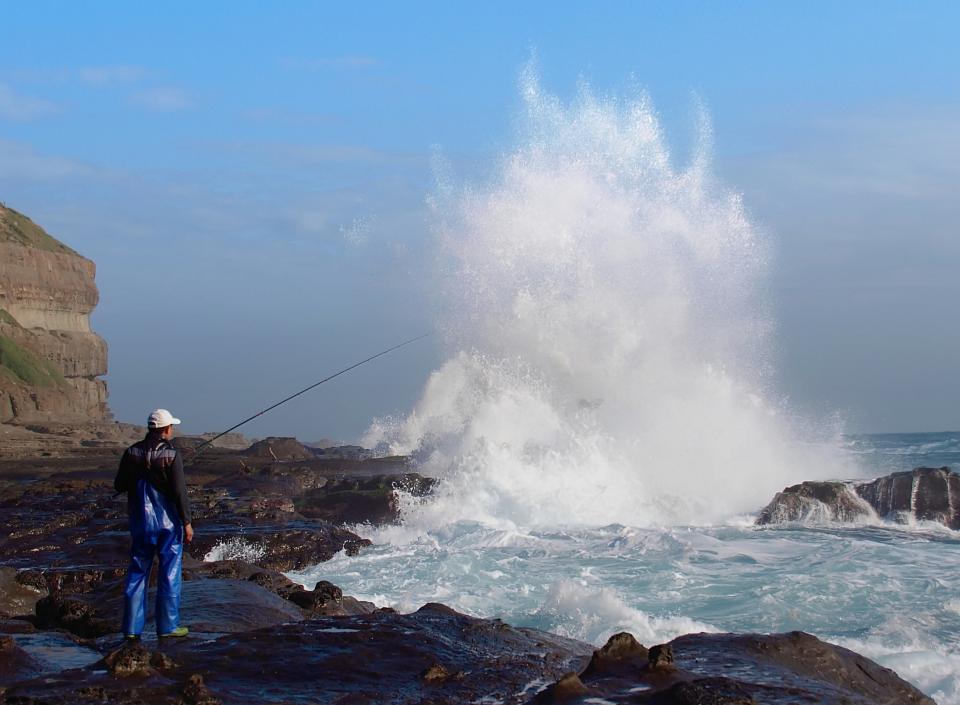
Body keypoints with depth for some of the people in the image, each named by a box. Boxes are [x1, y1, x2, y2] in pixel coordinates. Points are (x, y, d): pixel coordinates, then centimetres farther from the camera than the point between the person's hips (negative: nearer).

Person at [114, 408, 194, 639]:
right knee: (169, 575, 4)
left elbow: (119, 485, 6)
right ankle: (168, 627, 7)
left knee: (137, 573, 10)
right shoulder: (171, 455, -13)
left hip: (140, 522, 4)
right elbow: (179, 492, -15)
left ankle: (132, 627, 10)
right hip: (168, 521, -4)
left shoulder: (132, 453, 0)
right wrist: (187, 522, -8)